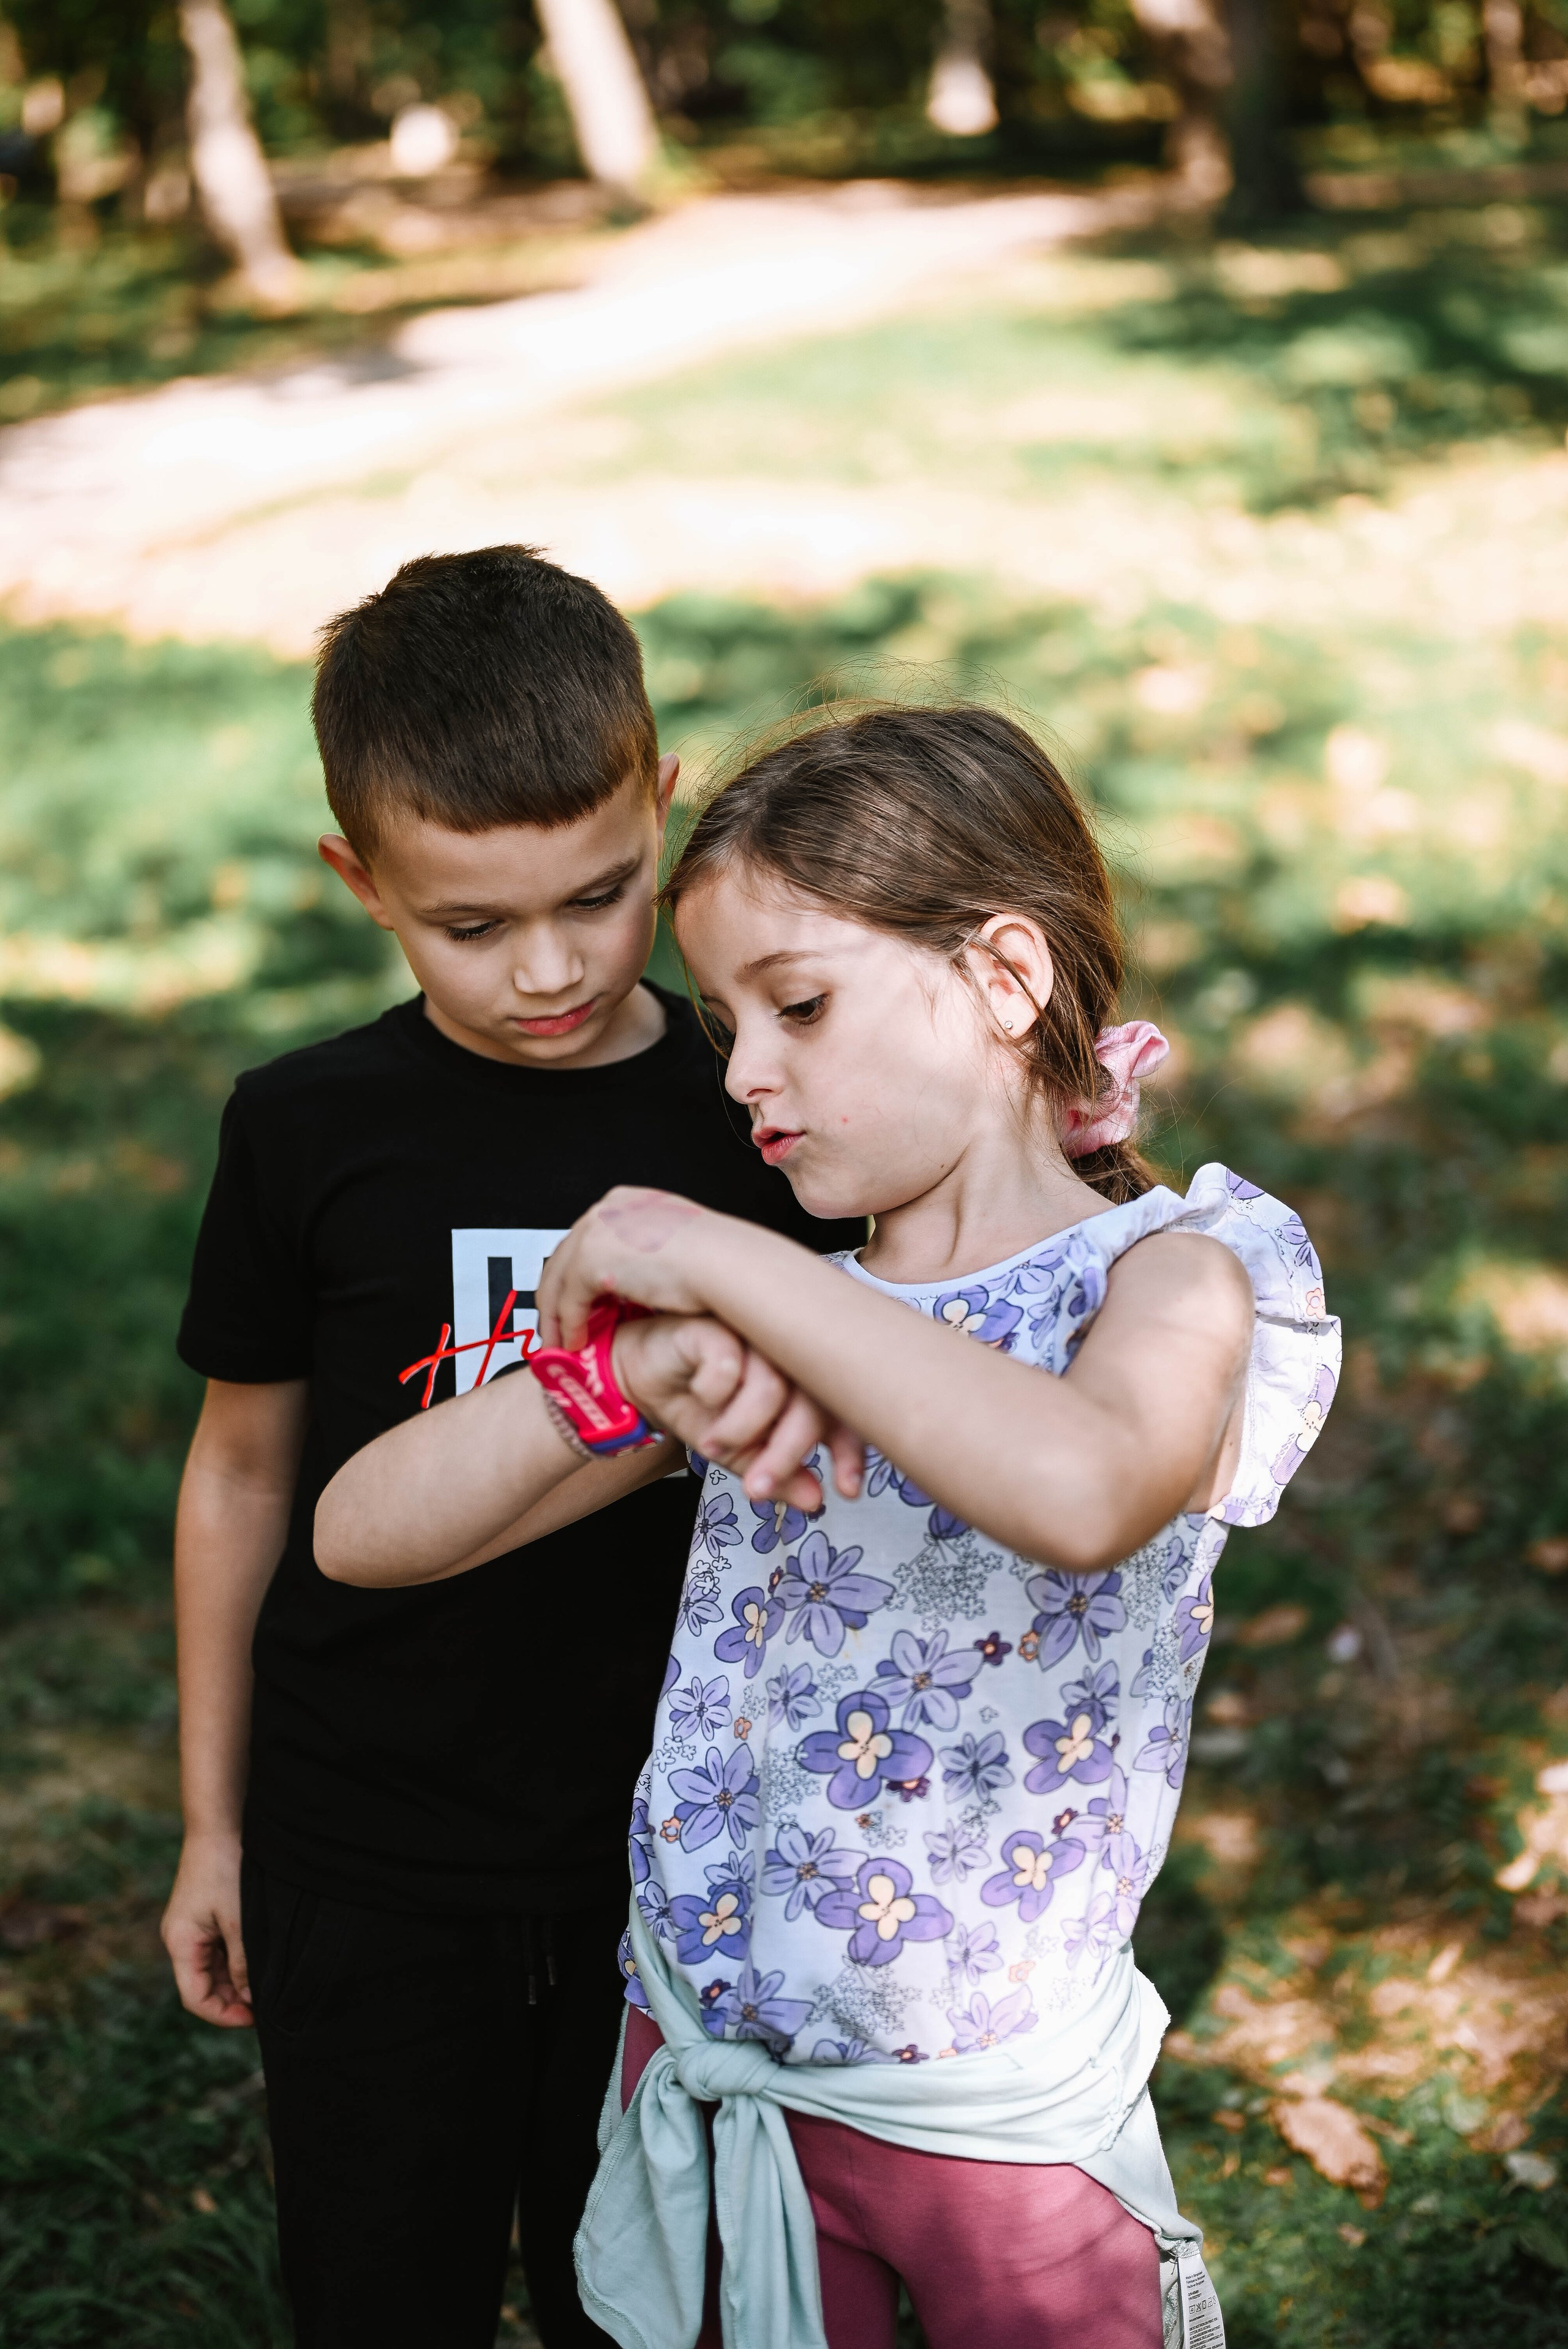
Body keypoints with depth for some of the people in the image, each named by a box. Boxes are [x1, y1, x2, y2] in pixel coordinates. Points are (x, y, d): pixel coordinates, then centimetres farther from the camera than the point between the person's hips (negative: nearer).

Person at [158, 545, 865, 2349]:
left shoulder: (756, 1116, -8)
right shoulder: (310, 1133, -9)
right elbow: (243, 1472, 2)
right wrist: (213, 1825, 8)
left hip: (676, 1846, 1)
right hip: (368, 1859, 0)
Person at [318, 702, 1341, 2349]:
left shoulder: (1173, 1275, -12)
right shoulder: (762, 1320, 0)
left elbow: (1084, 1493, -38)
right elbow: (373, 1528, -7)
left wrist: (724, 1259, -29)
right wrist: (635, 1365, -24)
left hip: (997, 2119, -4)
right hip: (700, 2063, 4)